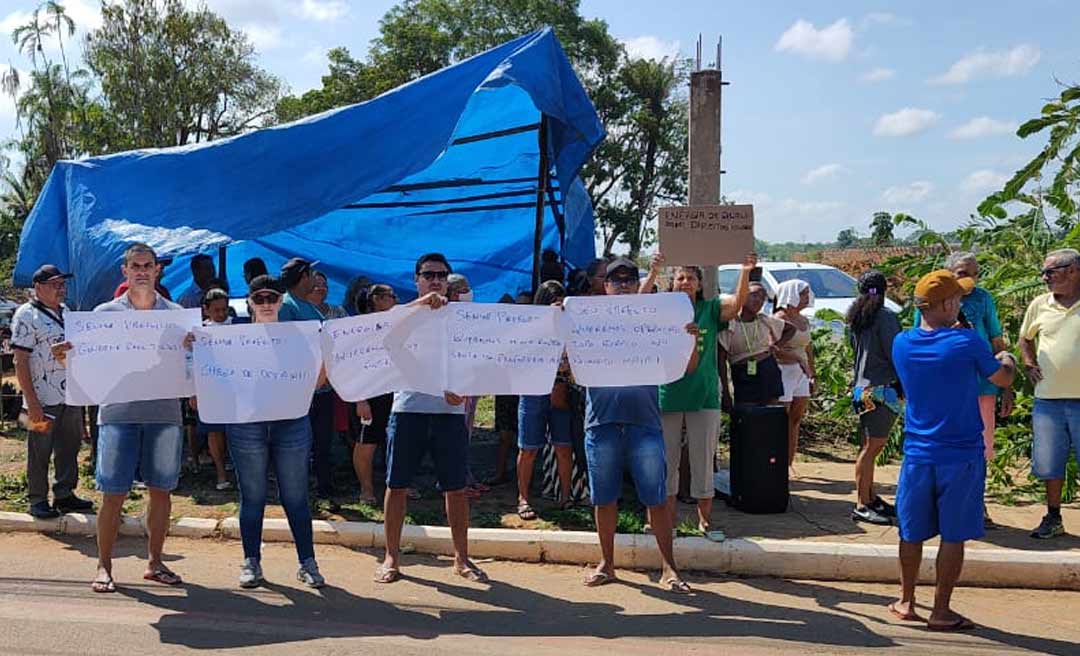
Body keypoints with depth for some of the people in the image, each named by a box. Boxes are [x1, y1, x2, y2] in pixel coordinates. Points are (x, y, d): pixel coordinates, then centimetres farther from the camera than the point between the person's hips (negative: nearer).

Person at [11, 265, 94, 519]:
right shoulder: (26, 315, -9)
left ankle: (65, 495, 25)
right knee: (40, 452, 3)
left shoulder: (66, 312, 13)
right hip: (43, 399, -7)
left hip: (71, 396, 7)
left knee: (69, 447, 13)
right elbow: (20, 361, -13)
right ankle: (37, 500, 15)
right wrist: (31, 402, -17)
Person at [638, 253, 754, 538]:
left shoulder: (711, 310, 3)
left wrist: (746, 272, -31)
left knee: (703, 460, 6)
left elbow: (737, 302, -14)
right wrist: (653, 272, -35)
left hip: (704, 396, 0)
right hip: (668, 394, 0)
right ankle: (670, 512, 24)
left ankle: (705, 518, 17)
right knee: (667, 458, 10)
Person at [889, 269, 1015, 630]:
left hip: (918, 454, 4)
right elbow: (1003, 379, 3)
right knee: (953, 536, 7)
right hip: (961, 455, -4)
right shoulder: (966, 343, -14)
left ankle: (906, 602, 24)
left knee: (912, 532, 14)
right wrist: (1008, 361, 25)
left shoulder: (901, 344, -2)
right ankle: (941, 611, 14)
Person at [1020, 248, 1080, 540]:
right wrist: (1029, 364, 9)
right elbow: (1025, 338, 24)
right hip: (1048, 399, 3)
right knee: (1049, 463, 9)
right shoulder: (1040, 305, 6)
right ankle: (1053, 518, 24)